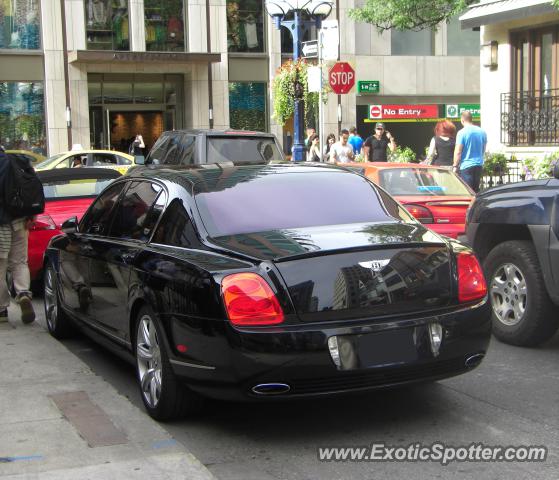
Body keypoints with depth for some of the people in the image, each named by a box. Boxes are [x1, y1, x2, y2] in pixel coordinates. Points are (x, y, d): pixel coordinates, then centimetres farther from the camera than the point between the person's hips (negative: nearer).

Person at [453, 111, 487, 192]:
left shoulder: (462, 133, -12)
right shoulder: (482, 132, 7)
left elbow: (458, 152, -13)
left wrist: (455, 166, -4)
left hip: (466, 165, -6)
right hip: (479, 165, 6)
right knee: (476, 190, 14)